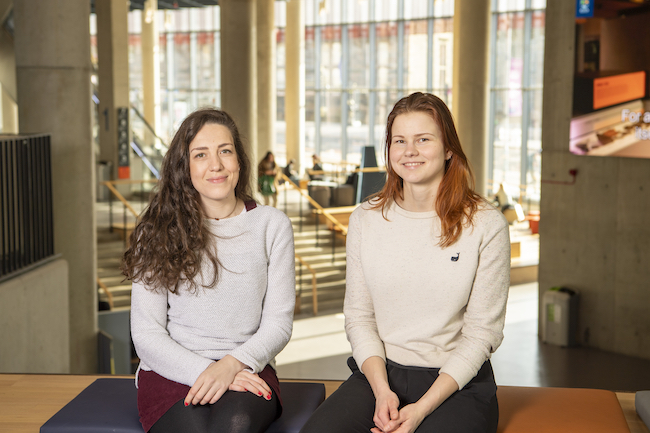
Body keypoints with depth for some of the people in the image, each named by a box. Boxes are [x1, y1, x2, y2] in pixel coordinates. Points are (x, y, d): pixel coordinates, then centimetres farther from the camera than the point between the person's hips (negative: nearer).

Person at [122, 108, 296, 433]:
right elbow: (146, 335, 0)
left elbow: (278, 323, 4)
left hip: (246, 368, 0)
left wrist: (232, 364, -15)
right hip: (172, 371, 0)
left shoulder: (271, 225, 7)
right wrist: (205, 372, -15)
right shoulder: (159, 231, 4)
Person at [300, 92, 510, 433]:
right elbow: (358, 315, 7)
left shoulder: (486, 225, -4)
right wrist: (382, 391, -9)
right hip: (378, 374, 2)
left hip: (457, 382, -2)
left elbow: (483, 331, -4)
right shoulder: (365, 219, 6)